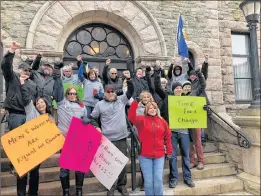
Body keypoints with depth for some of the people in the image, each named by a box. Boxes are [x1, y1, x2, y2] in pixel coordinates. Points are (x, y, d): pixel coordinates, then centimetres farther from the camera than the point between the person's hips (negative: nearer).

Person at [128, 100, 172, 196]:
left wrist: (169, 151, 8)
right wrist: (135, 102, -28)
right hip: (145, 155, -2)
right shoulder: (142, 120, -2)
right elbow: (131, 117, -22)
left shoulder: (162, 121, 5)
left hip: (159, 155, 2)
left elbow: (167, 137, 10)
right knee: (148, 180, 8)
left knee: (158, 179, 7)